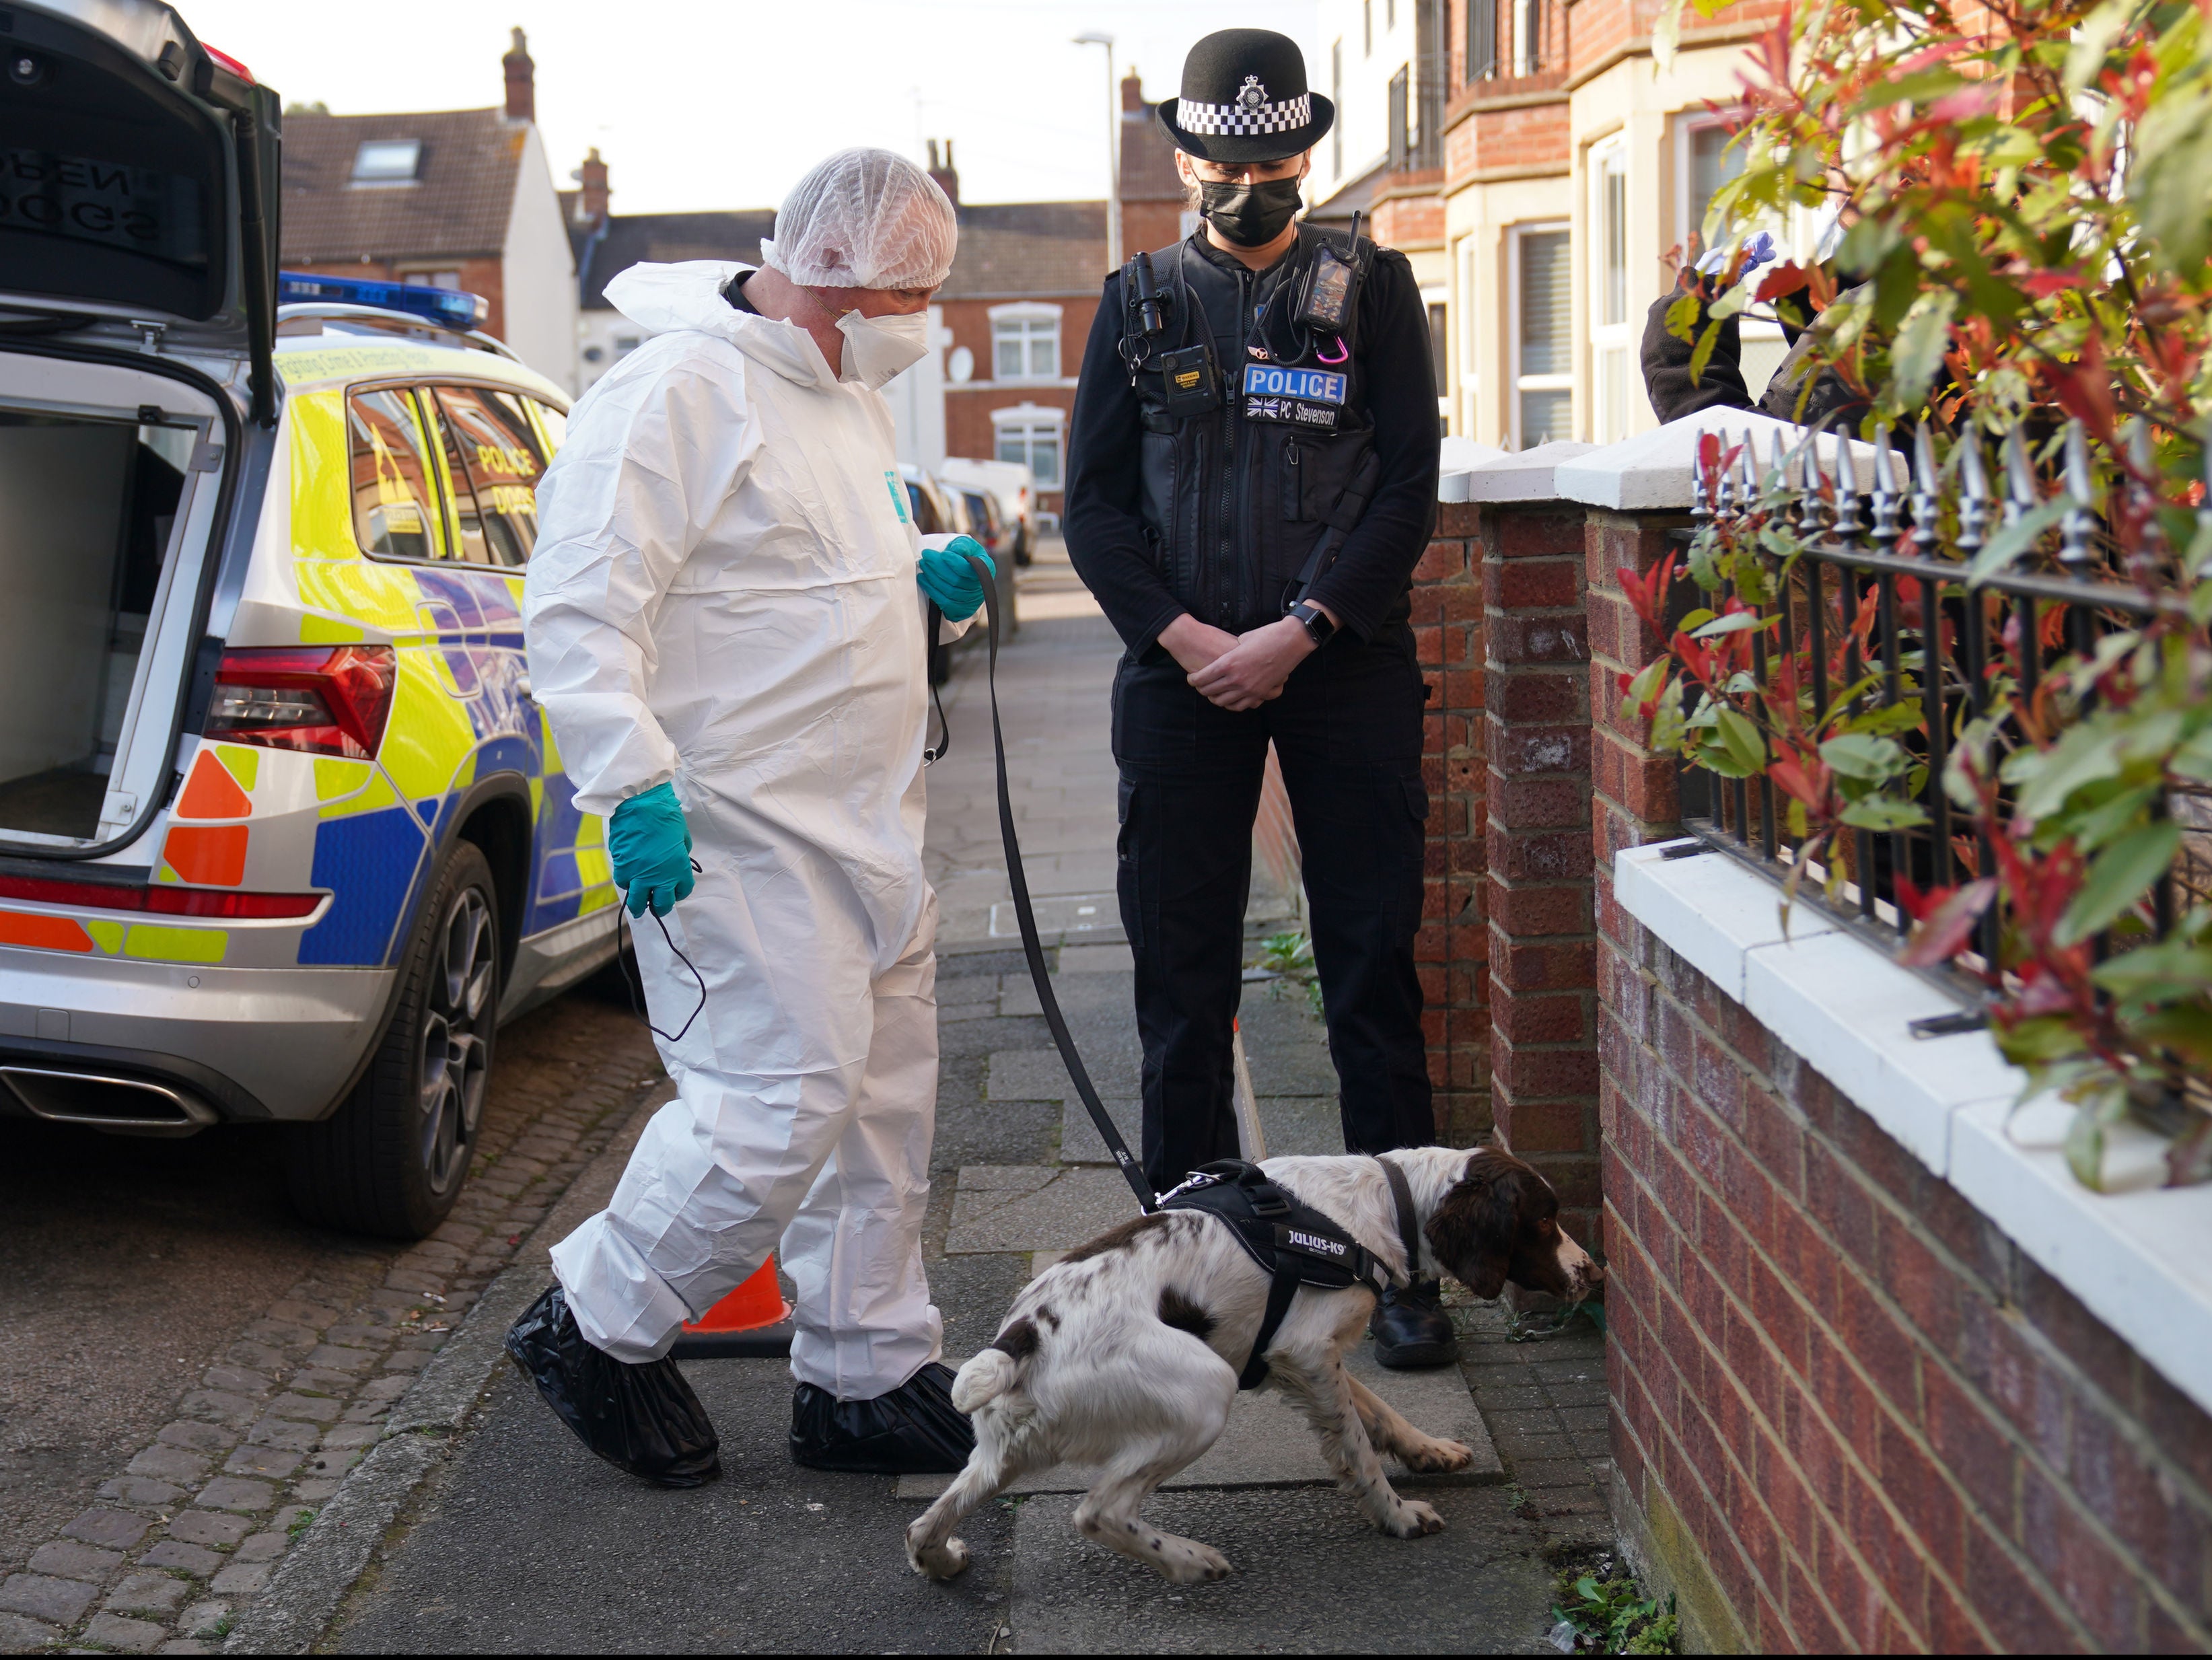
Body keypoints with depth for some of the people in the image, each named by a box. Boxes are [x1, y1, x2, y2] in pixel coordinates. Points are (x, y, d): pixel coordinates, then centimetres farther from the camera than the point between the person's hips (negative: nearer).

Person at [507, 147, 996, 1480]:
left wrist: (925, 576, 10)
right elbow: (581, 606, -19)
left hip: (868, 822, 10)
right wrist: (634, 784, -27)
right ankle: (597, 1330, 11)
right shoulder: (678, 392, -14)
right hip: (741, 828, -10)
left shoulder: (850, 397, 16)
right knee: (787, 1095, -11)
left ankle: (869, 1378, 24)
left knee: (885, 1097, 12)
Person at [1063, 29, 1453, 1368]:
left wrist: (1295, 634, -11)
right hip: (1183, 670, 2)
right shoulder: (1140, 302, 12)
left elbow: (1409, 487, 0)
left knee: (1375, 965, 0)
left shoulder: (1372, 289, 8)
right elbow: (1095, 503, 7)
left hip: (1345, 662, -1)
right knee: (1181, 969, 4)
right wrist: (1187, 639, -8)